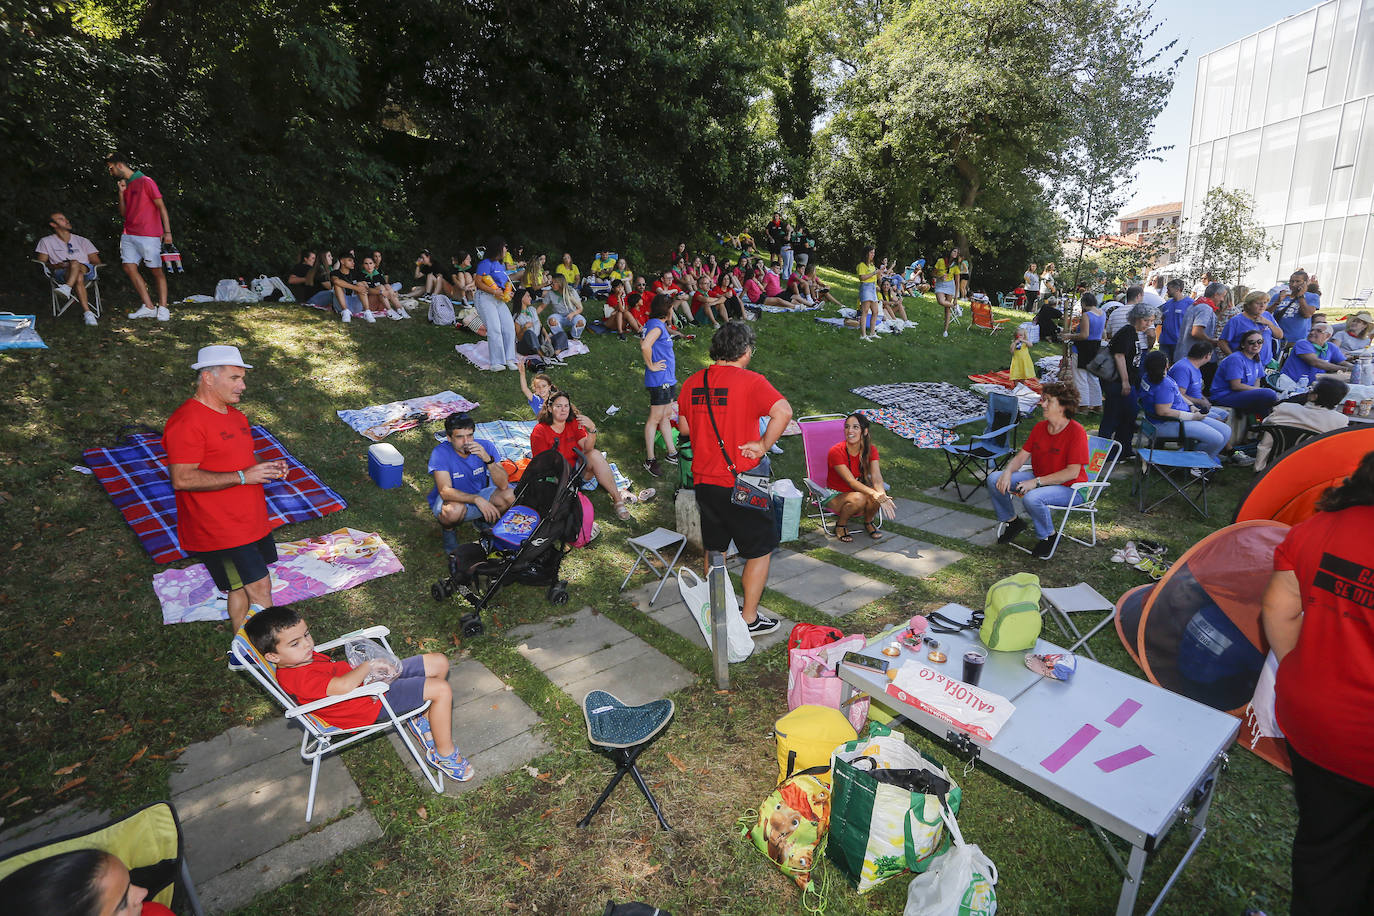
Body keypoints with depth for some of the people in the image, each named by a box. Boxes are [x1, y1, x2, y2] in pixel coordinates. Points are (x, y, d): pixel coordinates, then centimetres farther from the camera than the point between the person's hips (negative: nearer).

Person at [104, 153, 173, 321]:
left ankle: (163, 308, -1)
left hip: (148, 235, -7)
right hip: (128, 235, 7)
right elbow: (123, 214, 19)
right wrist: (121, 192, 8)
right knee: (129, 267, -4)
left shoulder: (145, 182, -2)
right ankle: (148, 307, -3)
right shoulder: (125, 186, 20)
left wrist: (167, 231, -15)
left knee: (156, 270, -4)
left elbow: (161, 207, -7)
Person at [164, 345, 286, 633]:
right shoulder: (186, 421, -16)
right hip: (218, 530, -9)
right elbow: (182, 479, -23)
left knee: (242, 588, 14)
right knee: (259, 588, -9)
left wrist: (267, 468, 6)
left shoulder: (235, 416, 15)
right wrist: (242, 476, -22)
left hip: (251, 522, 9)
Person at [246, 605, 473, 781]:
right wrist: (370, 664, -21)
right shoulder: (298, 677, -27)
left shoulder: (304, 657, 4)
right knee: (442, 690, -19)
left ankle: (424, 721, 23)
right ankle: (445, 755, 0)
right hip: (375, 701, -10)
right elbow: (343, 686, -40)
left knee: (439, 661, 8)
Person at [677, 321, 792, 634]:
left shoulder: (693, 382, 4)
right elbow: (783, 412, -29)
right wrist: (763, 445, -18)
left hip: (704, 481, 6)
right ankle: (749, 618, 19)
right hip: (741, 484, -6)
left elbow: (684, 428, 15)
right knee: (760, 549, 12)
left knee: (714, 549, 21)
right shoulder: (750, 381, -13)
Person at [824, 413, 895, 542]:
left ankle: (868, 522, 3)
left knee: (876, 496, -30)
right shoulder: (835, 452, -23)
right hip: (835, 495, -4)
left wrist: (883, 497, -42)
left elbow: (877, 478, -21)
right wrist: (873, 493, -44)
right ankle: (841, 525, -6)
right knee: (858, 498, -35)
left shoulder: (871, 450, -8)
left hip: (858, 491, 4)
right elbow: (851, 481, -29)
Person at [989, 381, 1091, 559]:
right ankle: (1012, 521, 14)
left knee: (1031, 498, -37)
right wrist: (1007, 472, -15)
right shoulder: (1040, 427, 2)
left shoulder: (1076, 432, -19)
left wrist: (1036, 482, -26)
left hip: (1069, 488, -7)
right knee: (994, 481, -9)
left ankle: (1048, 537, -7)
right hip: (1039, 480, 7)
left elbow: (1073, 472, -23)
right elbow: (1022, 456, 6)